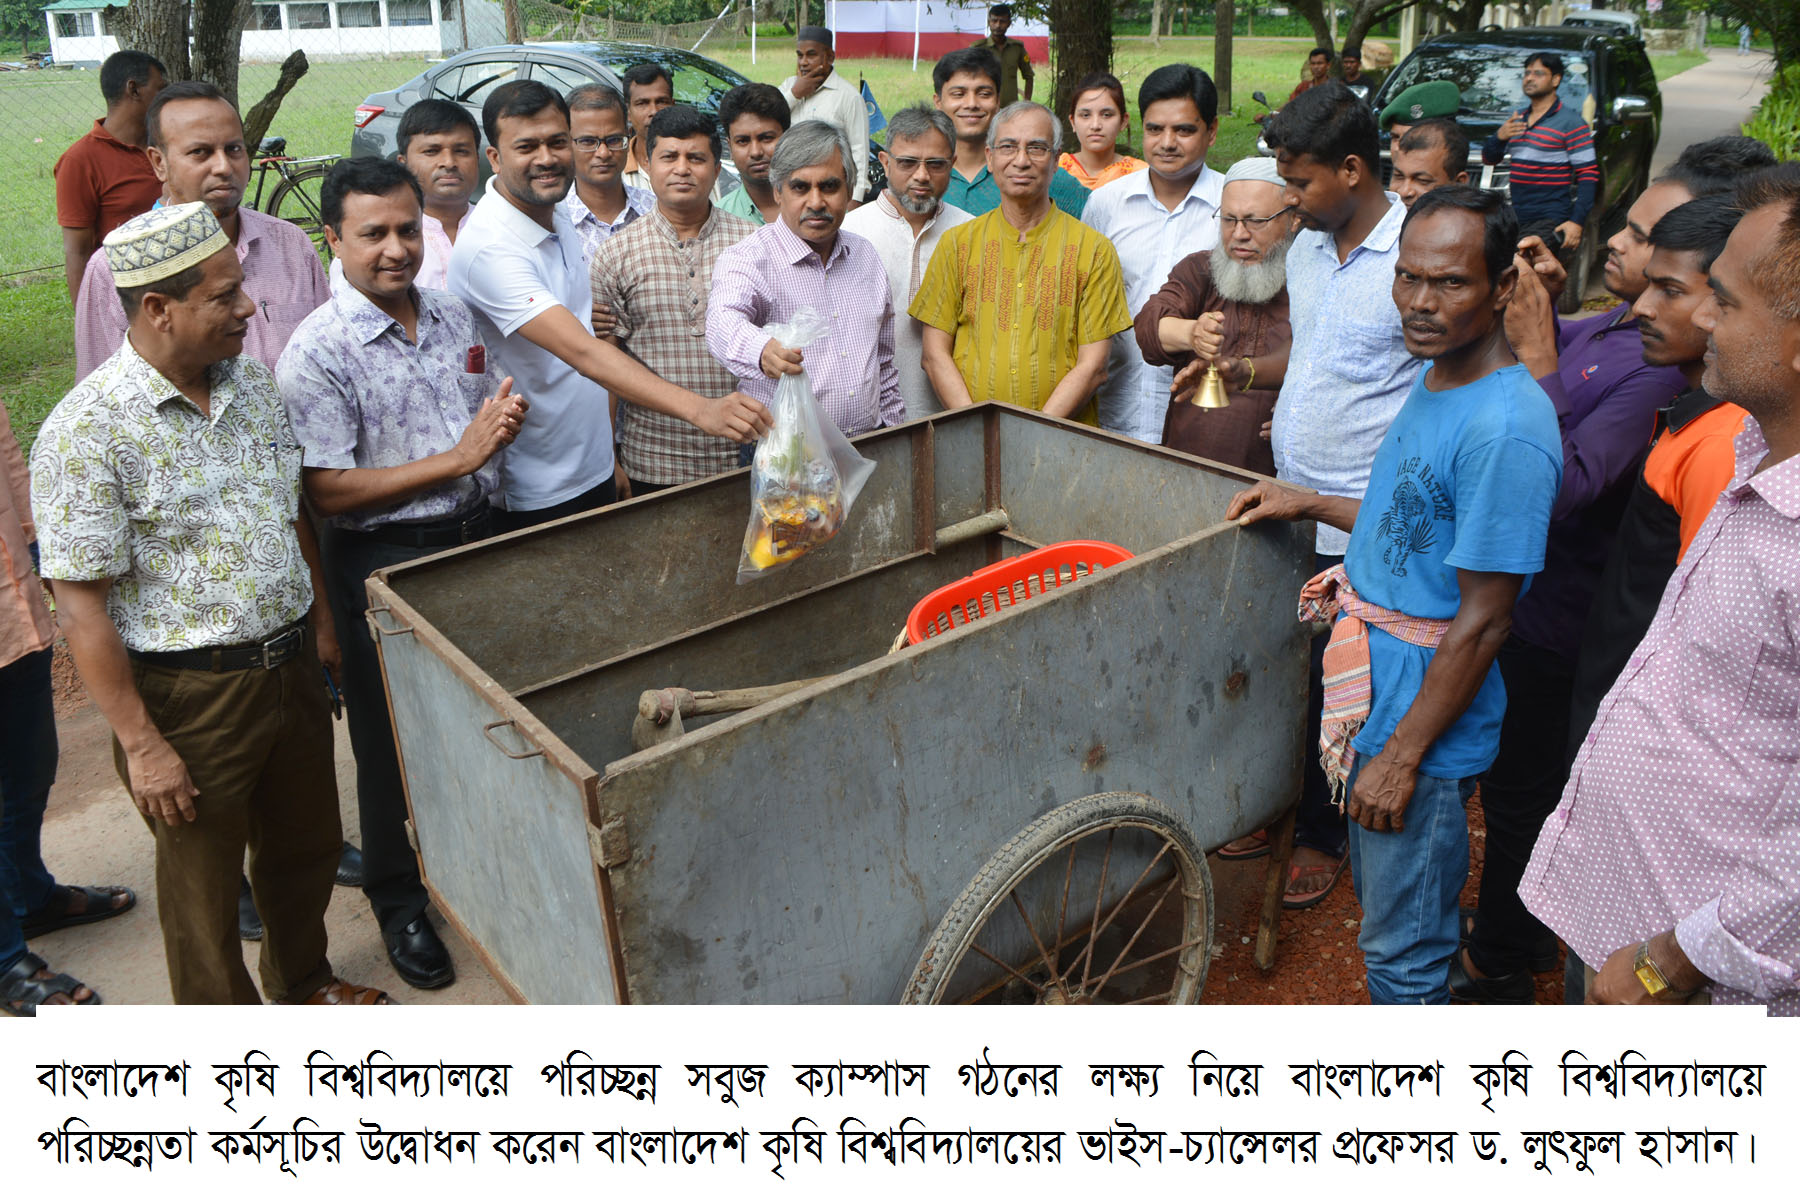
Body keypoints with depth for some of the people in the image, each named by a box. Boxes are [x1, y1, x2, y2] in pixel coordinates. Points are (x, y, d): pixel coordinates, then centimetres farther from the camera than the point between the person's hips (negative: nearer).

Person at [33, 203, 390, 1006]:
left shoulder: (253, 383, 1)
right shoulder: (87, 431, -20)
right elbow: (81, 609, -18)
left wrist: (320, 626, 14)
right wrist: (141, 746, -17)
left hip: (291, 666, 7)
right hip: (189, 696, -6)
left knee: (306, 844, 24)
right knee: (204, 886, 14)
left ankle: (304, 982, 49)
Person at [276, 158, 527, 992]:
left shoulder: (453, 315, 5)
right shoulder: (317, 352, -16)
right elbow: (327, 491, -20)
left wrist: (505, 419, -4)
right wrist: (454, 460, -21)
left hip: (474, 541, 6)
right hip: (383, 562, -6)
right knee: (394, 742, 9)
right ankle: (398, 900, 30)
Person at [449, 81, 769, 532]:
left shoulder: (559, 221, 5)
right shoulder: (490, 249, -23)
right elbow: (583, 353, -34)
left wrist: (611, 456, 7)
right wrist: (699, 409, -43)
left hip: (596, 475, 8)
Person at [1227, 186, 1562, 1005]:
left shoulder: (1505, 430, -25)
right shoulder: (1434, 381, 5)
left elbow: (1482, 622, -23)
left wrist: (1402, 756, -19)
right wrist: (1312, 505, 14)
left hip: (1427, 719, -9)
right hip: (1376, 690, 9)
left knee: (1402, 951, 7)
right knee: (1384, 900, 26)